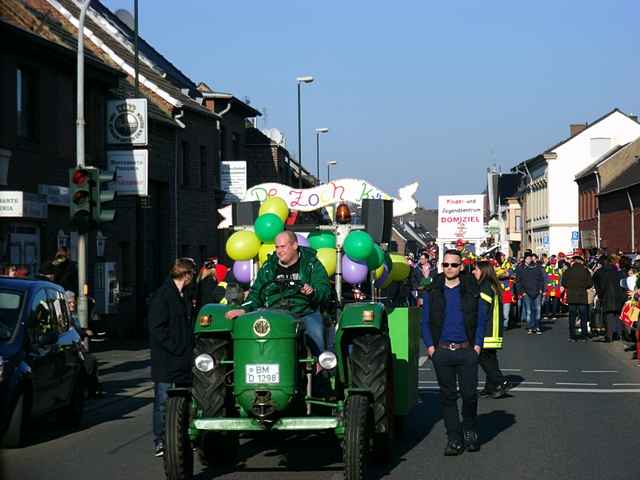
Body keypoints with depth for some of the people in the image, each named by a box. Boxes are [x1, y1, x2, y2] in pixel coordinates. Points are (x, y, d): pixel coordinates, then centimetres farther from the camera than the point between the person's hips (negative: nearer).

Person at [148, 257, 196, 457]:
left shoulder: (184, 296, 15)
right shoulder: (162, 295, -11)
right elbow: (157, 328, -16)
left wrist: (190, 348, 9)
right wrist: (176, 348, -17)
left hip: (184, 360, 8)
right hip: (166, 360, -8)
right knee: (163, 401, -2)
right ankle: (160, 443, 3)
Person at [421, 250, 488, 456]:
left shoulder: (471, 291, 6)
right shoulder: (432, 292, 8)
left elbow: (481, 320, 7)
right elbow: (425, 322, 10)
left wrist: (477, 345, -3)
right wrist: (430, 346, -1)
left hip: (467, 350, -1)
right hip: (442, 351, 1)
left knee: (469, 394, -2)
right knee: (448, 396, 4)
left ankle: (470, 431, 19)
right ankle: (453, 438, 9)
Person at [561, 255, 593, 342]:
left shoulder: (568, 271, -2)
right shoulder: (585, 271, -4)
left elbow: (563, 283, -1)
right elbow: (590, 283, -4)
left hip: (571, 297, 1)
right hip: (582, 297, 0)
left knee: (572, 317, 6)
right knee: (583, 317, 7)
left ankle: (572, 336, 4)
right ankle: (583, 336, 6)